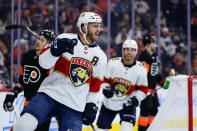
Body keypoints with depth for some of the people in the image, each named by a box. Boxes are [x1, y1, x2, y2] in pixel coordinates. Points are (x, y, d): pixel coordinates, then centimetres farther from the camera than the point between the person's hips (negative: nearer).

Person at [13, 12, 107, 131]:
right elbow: (44, 63, -8)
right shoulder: (65, 39, -3)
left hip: (74, 107, 3)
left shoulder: (101, 57, 9)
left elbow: (95, 84, 18)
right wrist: (56, 50, -25)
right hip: (49, 94, -3)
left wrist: (91, 105, 10)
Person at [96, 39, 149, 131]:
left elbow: (143, 89, -3)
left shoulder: (141, 69, -11)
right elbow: (105, 79, 0)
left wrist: (136, 99, -19)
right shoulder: (113, 63, -11)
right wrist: (106, 88, -19)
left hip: (128, 104, -1)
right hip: (109, 103, 2)